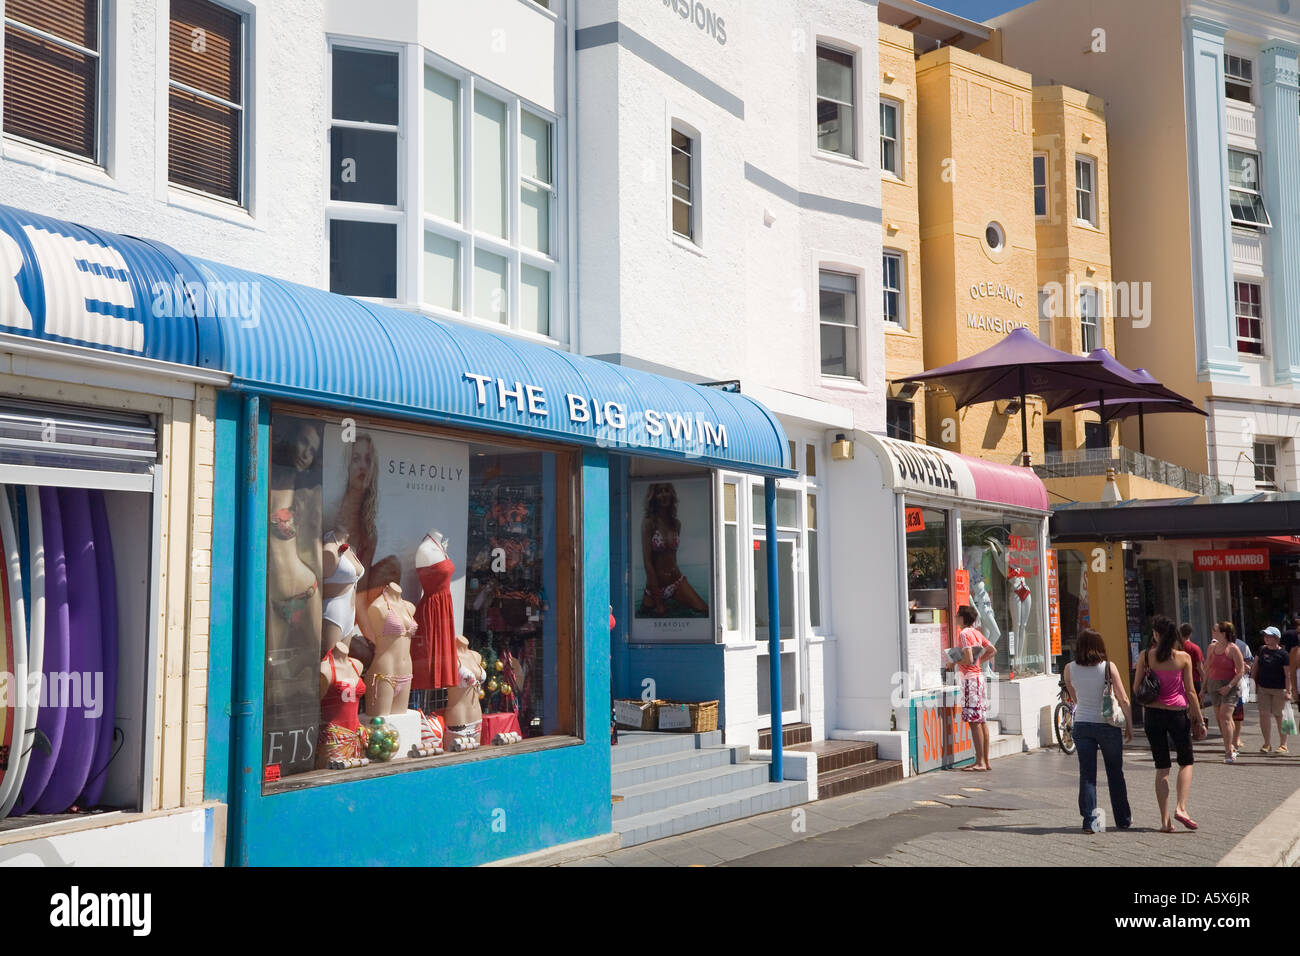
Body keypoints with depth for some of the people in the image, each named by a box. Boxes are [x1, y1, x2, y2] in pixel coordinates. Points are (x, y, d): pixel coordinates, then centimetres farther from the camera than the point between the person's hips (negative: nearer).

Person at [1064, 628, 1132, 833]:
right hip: (1108, 725, -1)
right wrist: (1129, 726, 2)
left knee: (1087, 774, 5)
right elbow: (1124, 699, -7)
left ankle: (1090, 821, 1)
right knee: (1115, 773, 13)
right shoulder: (1109, 667, -10)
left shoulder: (1070, 669, -3)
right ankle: (1123, 819, 24)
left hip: (1082, 725, 1)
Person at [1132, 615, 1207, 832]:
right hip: (1177, 714, -1)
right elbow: (1190, 692, -4)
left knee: (1161, 767, 9)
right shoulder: (1183, 657, -6)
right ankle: (1181, 807, -2)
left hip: (1153, 714, 1)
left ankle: (1165, 820, 6)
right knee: (1186, 762, 17)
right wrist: (1199, 720, 2)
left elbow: (1136, 688, -2)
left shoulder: (1146, 656, -5)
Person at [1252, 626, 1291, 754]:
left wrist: (1288, 691, -14)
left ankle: (1283, 744, 14)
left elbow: (1288, 674, -9)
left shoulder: (1283, 654, -8)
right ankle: (1267, 744, 10)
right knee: (1264, 714, 1)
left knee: (1278, 715, 2)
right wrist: (1253, 682, 8)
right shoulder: (1262, 650, 6)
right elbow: (1255, 667, 14)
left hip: (1278, 690, -4)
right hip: (1263, 688, 4)